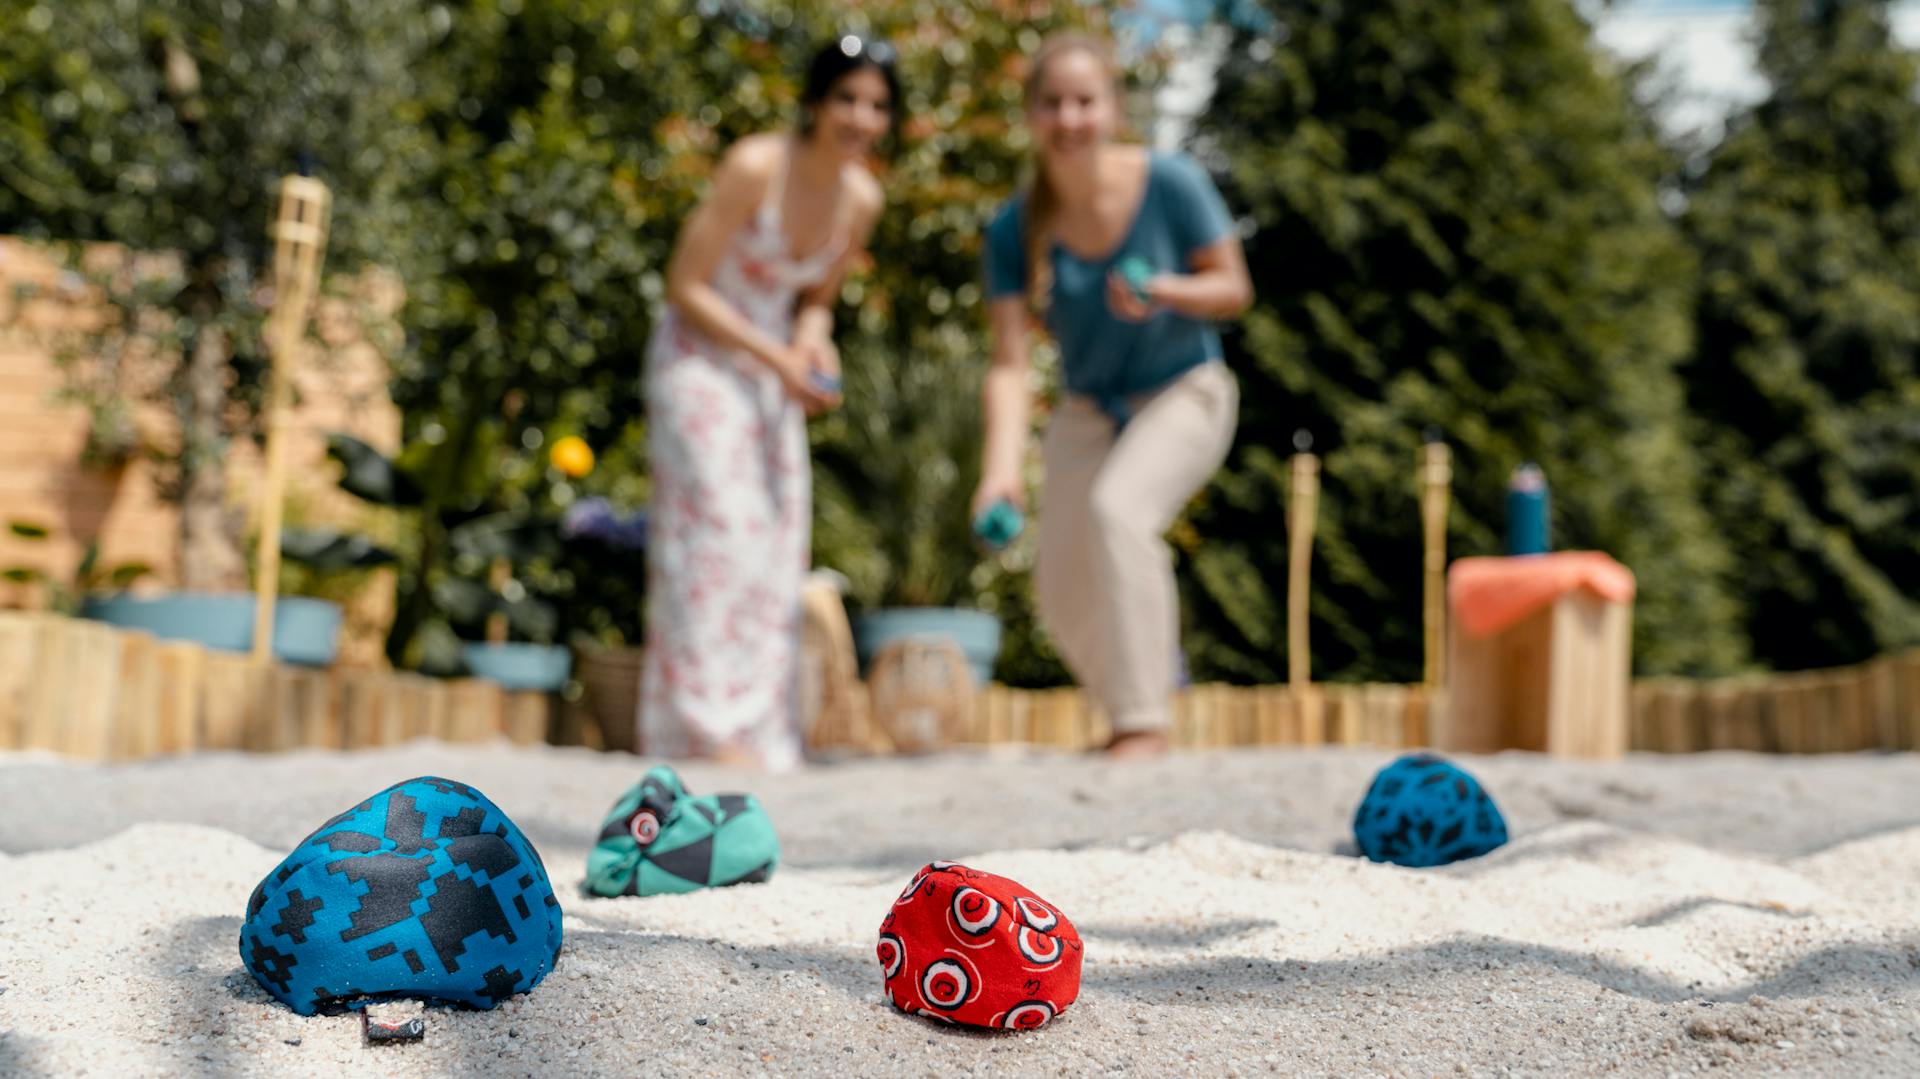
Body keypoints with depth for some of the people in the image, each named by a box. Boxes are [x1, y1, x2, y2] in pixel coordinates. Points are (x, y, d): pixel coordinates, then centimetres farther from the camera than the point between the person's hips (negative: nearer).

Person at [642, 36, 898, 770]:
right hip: (699, 358, -7)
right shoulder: (754, 167, -21)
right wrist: (778, 357, -21)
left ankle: (761, 736, 13)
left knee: (778, 541, 5)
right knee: (720, 524, -15)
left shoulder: (862, 200, -2)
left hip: (772, 371, 7)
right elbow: (686, 286, -17)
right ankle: (711, 727, -11)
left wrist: (814, 340, -10)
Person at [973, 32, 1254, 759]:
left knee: (1117, 508, -32)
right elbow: (1009, 362, -18)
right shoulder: (1015, 228, -14)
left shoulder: (1170, 183, -18)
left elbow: (1233, 289, -8)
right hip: (1088, 409, 4)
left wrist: (1164, 291, -29)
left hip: (1184, 393, -3)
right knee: (1062, 595, 0)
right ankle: (1134, 717, 29)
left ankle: (1145, 722, -24)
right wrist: (1002, 466, -33)